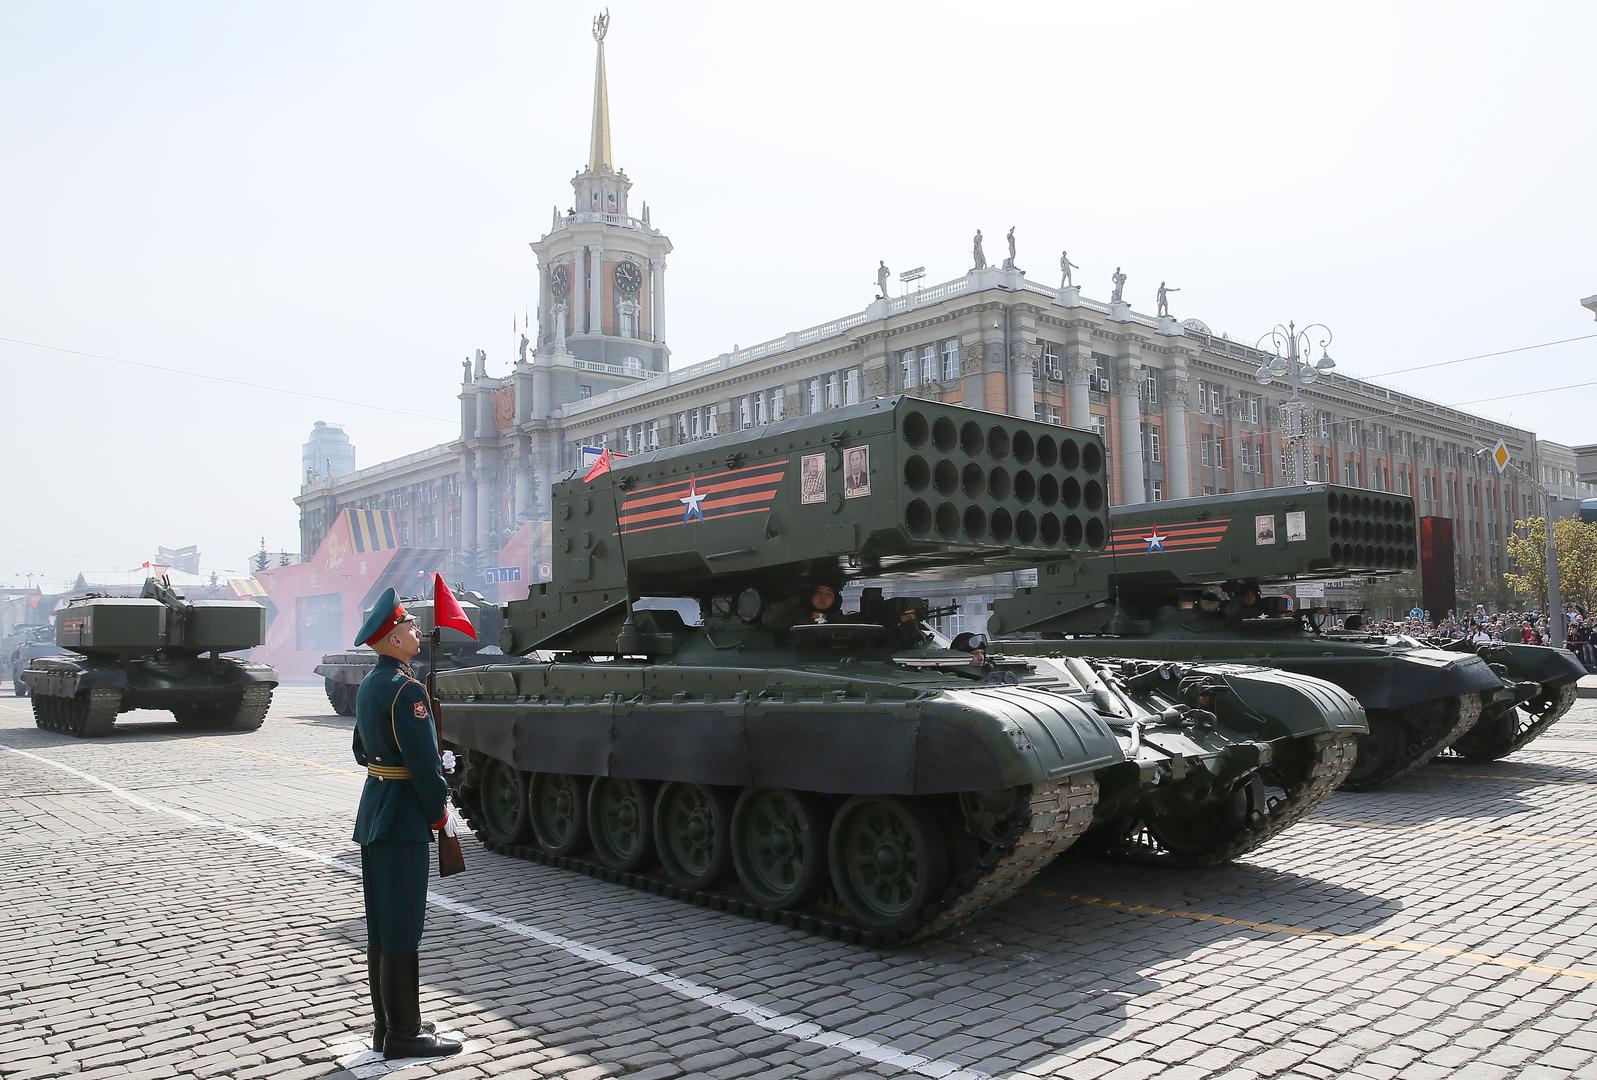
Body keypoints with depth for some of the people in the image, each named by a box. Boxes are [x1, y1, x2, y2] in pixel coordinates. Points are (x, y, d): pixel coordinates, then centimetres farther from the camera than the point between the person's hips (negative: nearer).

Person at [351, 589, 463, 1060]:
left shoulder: (368, 685, 11)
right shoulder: (406, 689, -19)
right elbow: (424, 763, -20)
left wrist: (434, 762, 13)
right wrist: (440, 813, -6)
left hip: (375, 811, 10)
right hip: (403, 818, -10)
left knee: (381, 925, 15)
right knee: (402, 927, -2)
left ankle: (386, 1023, 25)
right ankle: (403, 1034, 6)